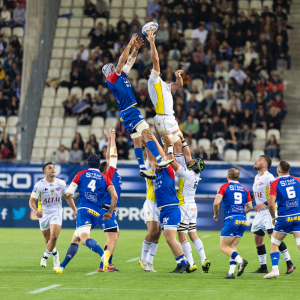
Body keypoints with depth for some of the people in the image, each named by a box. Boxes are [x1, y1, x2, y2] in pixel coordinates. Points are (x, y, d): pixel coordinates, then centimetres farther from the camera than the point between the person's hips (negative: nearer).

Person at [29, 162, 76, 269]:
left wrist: (74, 209, 7)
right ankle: (55, 254, 37)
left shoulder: (61, 183, -3)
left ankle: (45, 257, 1)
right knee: (48, 239, 8)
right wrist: (35, 211, -31)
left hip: (56, 212, 0)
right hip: (43, 214, 0)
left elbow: (67, 197, 12)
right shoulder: (39, 185, -11)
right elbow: (32, 201, -12)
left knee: (54, 236, -18)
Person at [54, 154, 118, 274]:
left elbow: (69, 193, 6)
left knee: (85, 239, -23)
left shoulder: (81, 174, 11)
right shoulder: (104, 178, 16)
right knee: (75, 239, 18)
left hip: (84, 209, -5)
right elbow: (114, 196, 2)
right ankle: (62, 266, 18)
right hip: (96, 213, 5)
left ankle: (103, 254, -51)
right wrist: (110, 213, 14)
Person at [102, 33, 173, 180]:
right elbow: (122, 61, -14)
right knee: (147, 133, -21)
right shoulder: (112, 78, -6)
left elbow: (129, 61, 21)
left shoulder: (121, 75, 18)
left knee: (138, 140, 8)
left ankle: (142, 168, 7)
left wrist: (136, 48, 11)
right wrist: (130, 45, -12)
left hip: (130, 112, 10)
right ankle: (159, 160, -32)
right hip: (129, 111, -10)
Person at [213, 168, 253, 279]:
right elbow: (249, 207, 17)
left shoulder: (224, 187, 0)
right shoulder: (244, 189, 15)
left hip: (231, 219, -6)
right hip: (243, 220, 6)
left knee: (224, 247, 0)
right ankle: (231, 272, 1)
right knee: (232, 247, 11)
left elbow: (216, 203, -11)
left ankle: (240, 260, -22)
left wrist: (215, 214, 6)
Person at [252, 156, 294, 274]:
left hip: (269, 211, -9)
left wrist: (265, 204, -25)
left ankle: (289, 263, -9)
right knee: (258, 238, 6)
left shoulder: (269, 177, -14)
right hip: (259, 212, 9)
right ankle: (263, 267, 14)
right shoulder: (256, 178, 15)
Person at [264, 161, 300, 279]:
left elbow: (271, 204, -11)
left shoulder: (274, 184, -2)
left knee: (274, 244, 13)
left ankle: (275, 270, 3)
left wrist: (273, 217, 4)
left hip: (284, 218, -2)